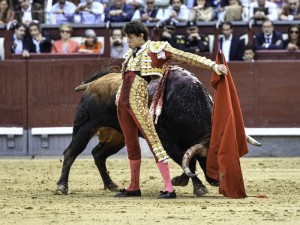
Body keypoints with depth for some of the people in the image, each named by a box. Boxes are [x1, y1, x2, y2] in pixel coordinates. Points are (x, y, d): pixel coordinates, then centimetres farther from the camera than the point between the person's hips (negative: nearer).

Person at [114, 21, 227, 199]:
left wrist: (212, 65, -10)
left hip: (137, 99, -8)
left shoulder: (156, 49, -2)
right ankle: (134, 187, 20)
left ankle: (169, 188, -16)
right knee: (130, 142, 12)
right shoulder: (132, 53, 19)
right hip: (123, 100, 8)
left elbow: (187, 57, -5)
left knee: (152, 138, -12)